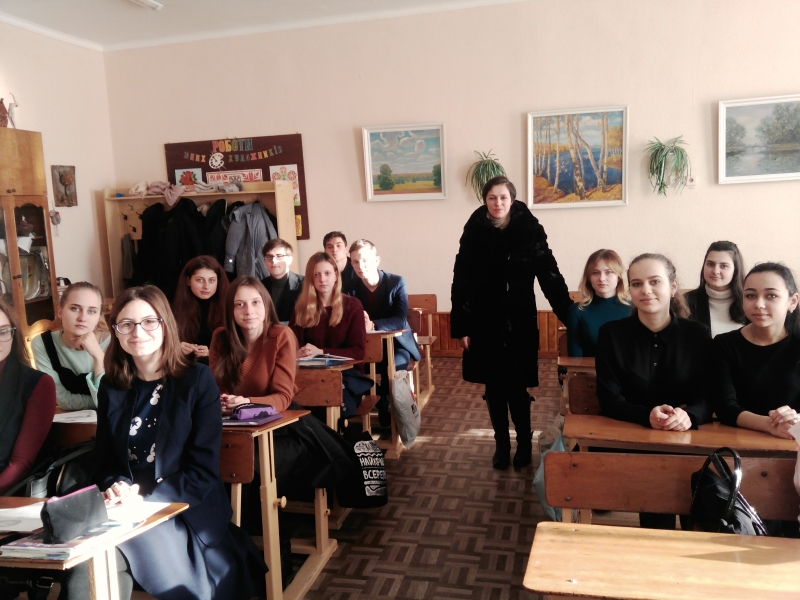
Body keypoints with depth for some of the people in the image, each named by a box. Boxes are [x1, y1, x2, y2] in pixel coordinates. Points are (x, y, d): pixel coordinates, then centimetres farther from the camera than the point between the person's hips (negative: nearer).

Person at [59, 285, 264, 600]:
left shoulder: (197, 380, -6)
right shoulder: (111, 386, 8)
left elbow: (203, 471, -9)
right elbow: (104, 460, 11)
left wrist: (143, 495, -20)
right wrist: (115, 488, -11)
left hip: (187, 516, -3)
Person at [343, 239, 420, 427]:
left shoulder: (397, 282, -10)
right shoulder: (349, 287, -1)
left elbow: (401, 320, -19)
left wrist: (373, 325, -35)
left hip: (397, 343, -3)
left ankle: (388, 411, -9)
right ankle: (383, 404, -4)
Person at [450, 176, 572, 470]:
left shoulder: (530, 230, -5)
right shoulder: (474, 233, -4)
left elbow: (550, 275, -5)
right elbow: (461, 282, -3)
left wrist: (569, 316, -9)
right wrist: (460, 327, -7)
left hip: (520, 322, -1)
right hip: (485, 322, 1)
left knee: (517, 387, 1)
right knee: (494, 387, 9)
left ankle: (524, 443, 23)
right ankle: (501, 444, 26)